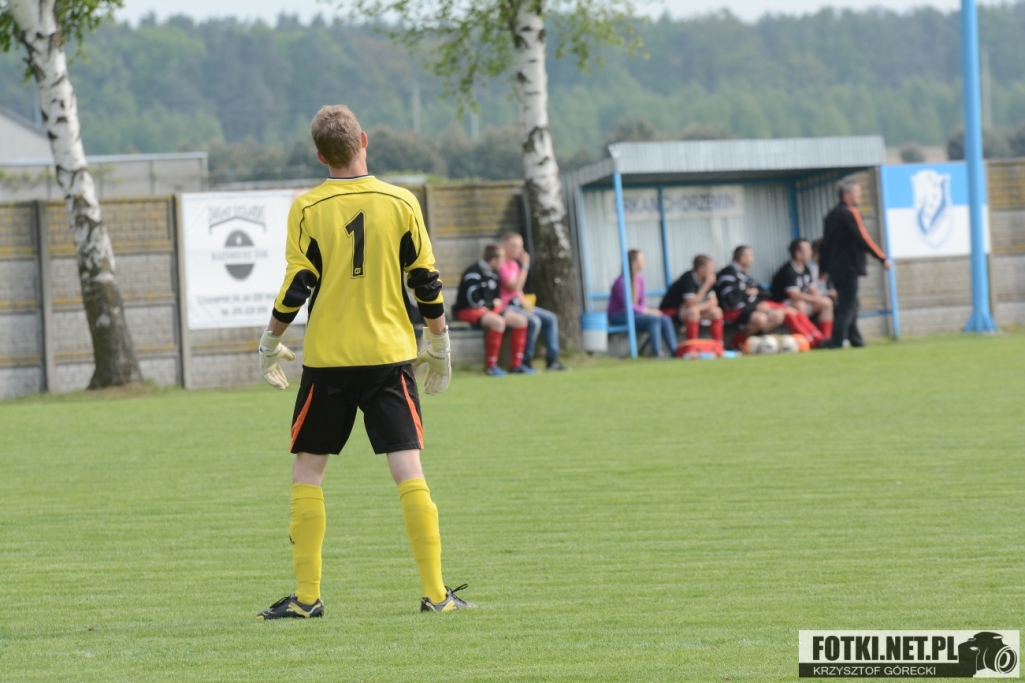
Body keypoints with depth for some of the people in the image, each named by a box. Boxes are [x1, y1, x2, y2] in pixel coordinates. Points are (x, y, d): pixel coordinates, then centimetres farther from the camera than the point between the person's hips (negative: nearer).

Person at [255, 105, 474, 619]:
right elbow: (426, 282, 3)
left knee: (308, 470, 8)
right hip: (390, 354, 1)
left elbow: (296, 287, -4)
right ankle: (434, 592, -6)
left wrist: (270, 344, 10)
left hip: (327, 359, -1)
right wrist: (439, 344, 16)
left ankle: (307, 596, 6)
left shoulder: (308, 209, -4)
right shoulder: (400, 203, 0)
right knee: (408, 470, -1)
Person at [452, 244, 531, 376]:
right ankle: (490, 366, -28)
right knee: (498, 322, -35)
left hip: (489, 308, 9)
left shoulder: (494, 273, 9)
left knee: (520, 321, -3)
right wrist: (493, 304, -6)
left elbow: (496, 297, 20)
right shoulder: (473, 273, -20)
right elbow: (473, 302, -21)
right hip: (468, 311, -9)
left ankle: (516, 364, 1)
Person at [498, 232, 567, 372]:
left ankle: (552, 359, 1)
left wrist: (524, 303, 3)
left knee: (551, 318, 2)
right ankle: (526, 361, -20)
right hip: (506, 306, -10)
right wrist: (525, 266, -19)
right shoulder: (502, 265, -15)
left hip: (517, 303, 10)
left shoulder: (514, 264, 16)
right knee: (534, 321, -30)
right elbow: (515, 287, -22)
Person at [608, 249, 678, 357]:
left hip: (635, 313, 8)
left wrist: (648, 310, -10)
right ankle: (657, 352, -35)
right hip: (619, 317, -8)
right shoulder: (621, 282, -17)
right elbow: (627, 305, -20)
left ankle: (675, 351, -20)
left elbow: (641, 303, 11)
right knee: (654, 319, -29)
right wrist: (648, 311, -19)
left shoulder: (639, 280, 7)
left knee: (665, 319, -12)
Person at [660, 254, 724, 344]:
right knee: (693, 312, -36)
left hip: (684, 310, 8)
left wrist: (699, 307, -22)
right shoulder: (688, 279, -25)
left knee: (716, 312, -6)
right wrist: (707, 285, -30)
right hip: (670, 311, -8)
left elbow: (713, 302, -2)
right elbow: (691, 303, -32)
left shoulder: (705, 279, -3)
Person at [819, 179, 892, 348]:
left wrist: (824, 268, 24)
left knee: (849, 304, 14)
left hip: (835, 267, 9)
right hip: (848, 267, -9)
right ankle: (838, 342, -11)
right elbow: (863, 239, -18)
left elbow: (825, 243, 18)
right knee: (847, 307, -7)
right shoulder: (850, 213, -12)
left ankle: (855, 340, 16)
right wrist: (883, 258, -14)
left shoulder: (832, 215, 14)